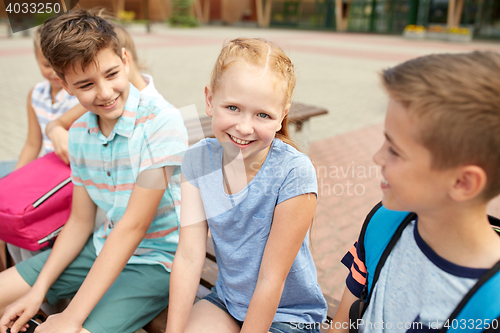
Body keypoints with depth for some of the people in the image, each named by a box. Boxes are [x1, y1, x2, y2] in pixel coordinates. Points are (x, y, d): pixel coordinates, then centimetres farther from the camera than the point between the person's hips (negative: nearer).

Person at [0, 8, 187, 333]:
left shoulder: (161, 122, -23)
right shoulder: (79, 132, 0)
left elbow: (133, 225, -24)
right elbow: (80, 222, 7)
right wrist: (38, 291, 0)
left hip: (155, 260, -6)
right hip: (104, 247, 7)